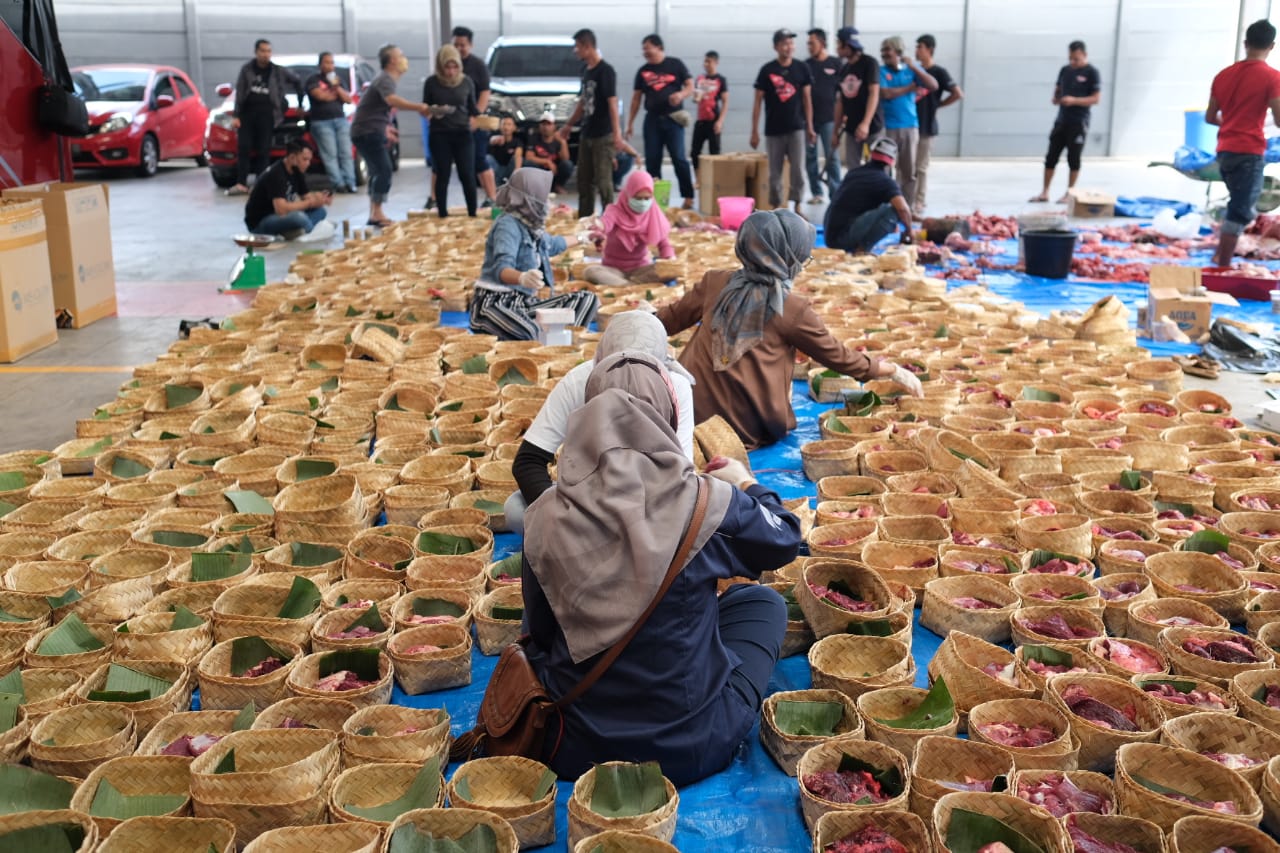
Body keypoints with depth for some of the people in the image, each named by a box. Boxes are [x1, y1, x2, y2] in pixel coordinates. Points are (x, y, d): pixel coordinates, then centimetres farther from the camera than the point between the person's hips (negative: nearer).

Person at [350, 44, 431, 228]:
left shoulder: (385, 79, 18)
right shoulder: (385, 79, -15)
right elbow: (391, 100, -37)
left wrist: (385, 128, 31)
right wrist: (418, 108, -43)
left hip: (370, 132, 11)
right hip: (367, 132, -11)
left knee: (378, 172, 14)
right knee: (384, 171, -15)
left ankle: (374, 214, 18)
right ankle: (377, 214, -16)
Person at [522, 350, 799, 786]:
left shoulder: (545, 517, -12)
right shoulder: (705, 501, -17)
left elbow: (540, 631, 3)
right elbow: (784, 541, 5)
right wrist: (745, 483, 25)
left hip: (573, 751, 2)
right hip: (693, 749, -2)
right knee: (762, 601, 21)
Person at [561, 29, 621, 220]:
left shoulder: (606, 71, -11)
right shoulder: (586, 71, 13)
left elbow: (612, 102, -16)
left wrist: (616, 132, -22)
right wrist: (568, 125, 26)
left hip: (603, 136, -8)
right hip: (586, 134, 8)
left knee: (603, 181, -7)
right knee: (584, 180, 11)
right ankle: (583, 219, 19)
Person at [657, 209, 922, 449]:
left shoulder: (715, 283, 1)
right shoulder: (793, 310, -7)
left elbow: (671, 318, 16)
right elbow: (839, 358, 3)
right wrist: (894, 371, 16)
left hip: (691, 414, 3)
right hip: (745, 428, -3)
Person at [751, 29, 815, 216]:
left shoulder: (802, 68, 3)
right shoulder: (767, 70, -2)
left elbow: (806, 99, 8)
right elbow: (758, 101, 1)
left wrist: (810, 126, 3)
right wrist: (754, 131, -2)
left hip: (796, 128, 1)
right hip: (773, 130, -1)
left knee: (798, 169, -6)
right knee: (774, 172, 5)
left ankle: (797, 206, 5)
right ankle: (775, 207, 16)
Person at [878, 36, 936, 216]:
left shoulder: (912, 69, 10)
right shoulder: (881, 71, 1)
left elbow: (933, 85, -2)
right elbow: (885, 93, -15)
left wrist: (913, 67, -8)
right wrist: (911, 87, -4)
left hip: (910, 126, 3)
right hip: (887, 127, -3)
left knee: (909, 172, 6)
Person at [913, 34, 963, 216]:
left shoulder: (939, 72, -5)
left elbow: (958, 94, -11)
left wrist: (938, 105, -4)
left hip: (926, 126, -6)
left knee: (921, 168, -2)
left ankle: (919, 207, 3)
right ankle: (907, 205, 12)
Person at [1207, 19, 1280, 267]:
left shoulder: (1224, 74, 8)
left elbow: (1210, 117, 13)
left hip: (1224, 150, 6)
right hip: (1249, 152, -6)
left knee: (1238, 206, 22)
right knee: (1240, 211, -1)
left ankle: (1220, 255, 19)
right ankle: (1223, 267, 0)